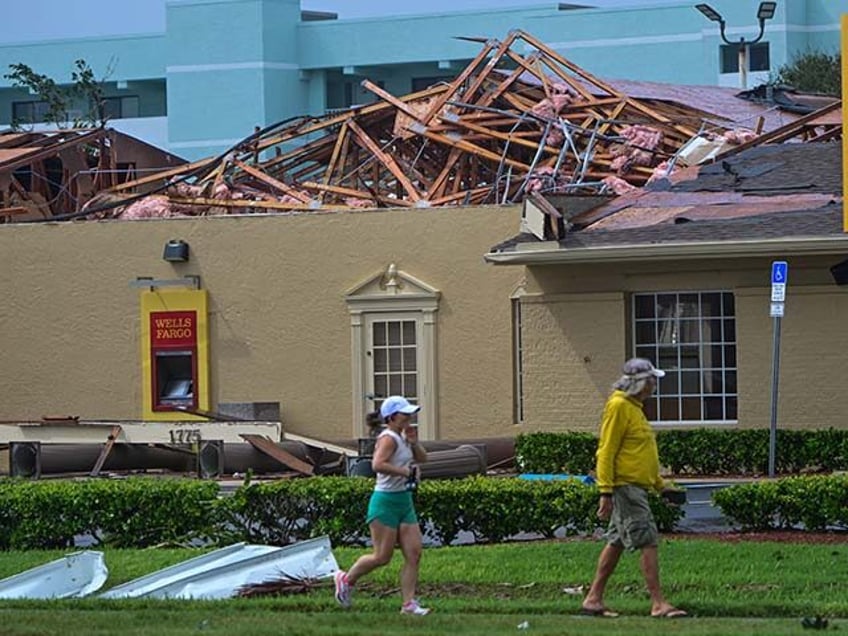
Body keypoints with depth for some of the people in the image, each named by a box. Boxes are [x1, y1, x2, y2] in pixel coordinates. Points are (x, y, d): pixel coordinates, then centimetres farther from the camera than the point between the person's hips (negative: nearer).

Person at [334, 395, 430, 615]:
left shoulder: (402, 437, 12)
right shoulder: (388, 439, -16)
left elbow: (422, 458, 20)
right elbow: (378, 465, -32)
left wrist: (414, 442, 2)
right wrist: (405, 471, -26)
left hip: (405, 502, 9)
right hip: (386, 501, -9)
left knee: (414, 554, 1)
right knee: (382, 557, -3)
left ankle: (409, 603, 3)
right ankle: (347, 579, 20)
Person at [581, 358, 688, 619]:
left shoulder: (634, 407, 18)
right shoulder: (618, 406, -13)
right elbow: (606, 451, -16)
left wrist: (660, 484, 26)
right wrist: (606, 492, -20)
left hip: (636, 487, 10)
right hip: (625, 487, -10)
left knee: (616, 544, 12)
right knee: (647, 542, -11)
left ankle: (594, 599, 16)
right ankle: (659, 604, -13)